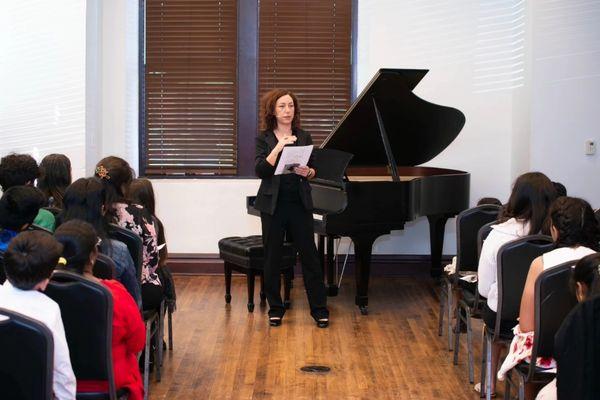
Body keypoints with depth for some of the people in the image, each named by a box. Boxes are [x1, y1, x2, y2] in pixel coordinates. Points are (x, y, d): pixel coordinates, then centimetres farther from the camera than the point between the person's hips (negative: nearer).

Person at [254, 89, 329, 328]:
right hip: (273, 205, -1)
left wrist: (309, 172, -13)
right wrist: (278, 147, -21)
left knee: (309, 255, 1)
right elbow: (260, 171, -12)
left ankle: (319, 310, 8)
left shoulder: (304, 138, 8)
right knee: (272, 257, 5)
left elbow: (314, 171, 10)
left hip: (300, 204, 2)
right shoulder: (265, 139, 0)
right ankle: (275, 309, 17)